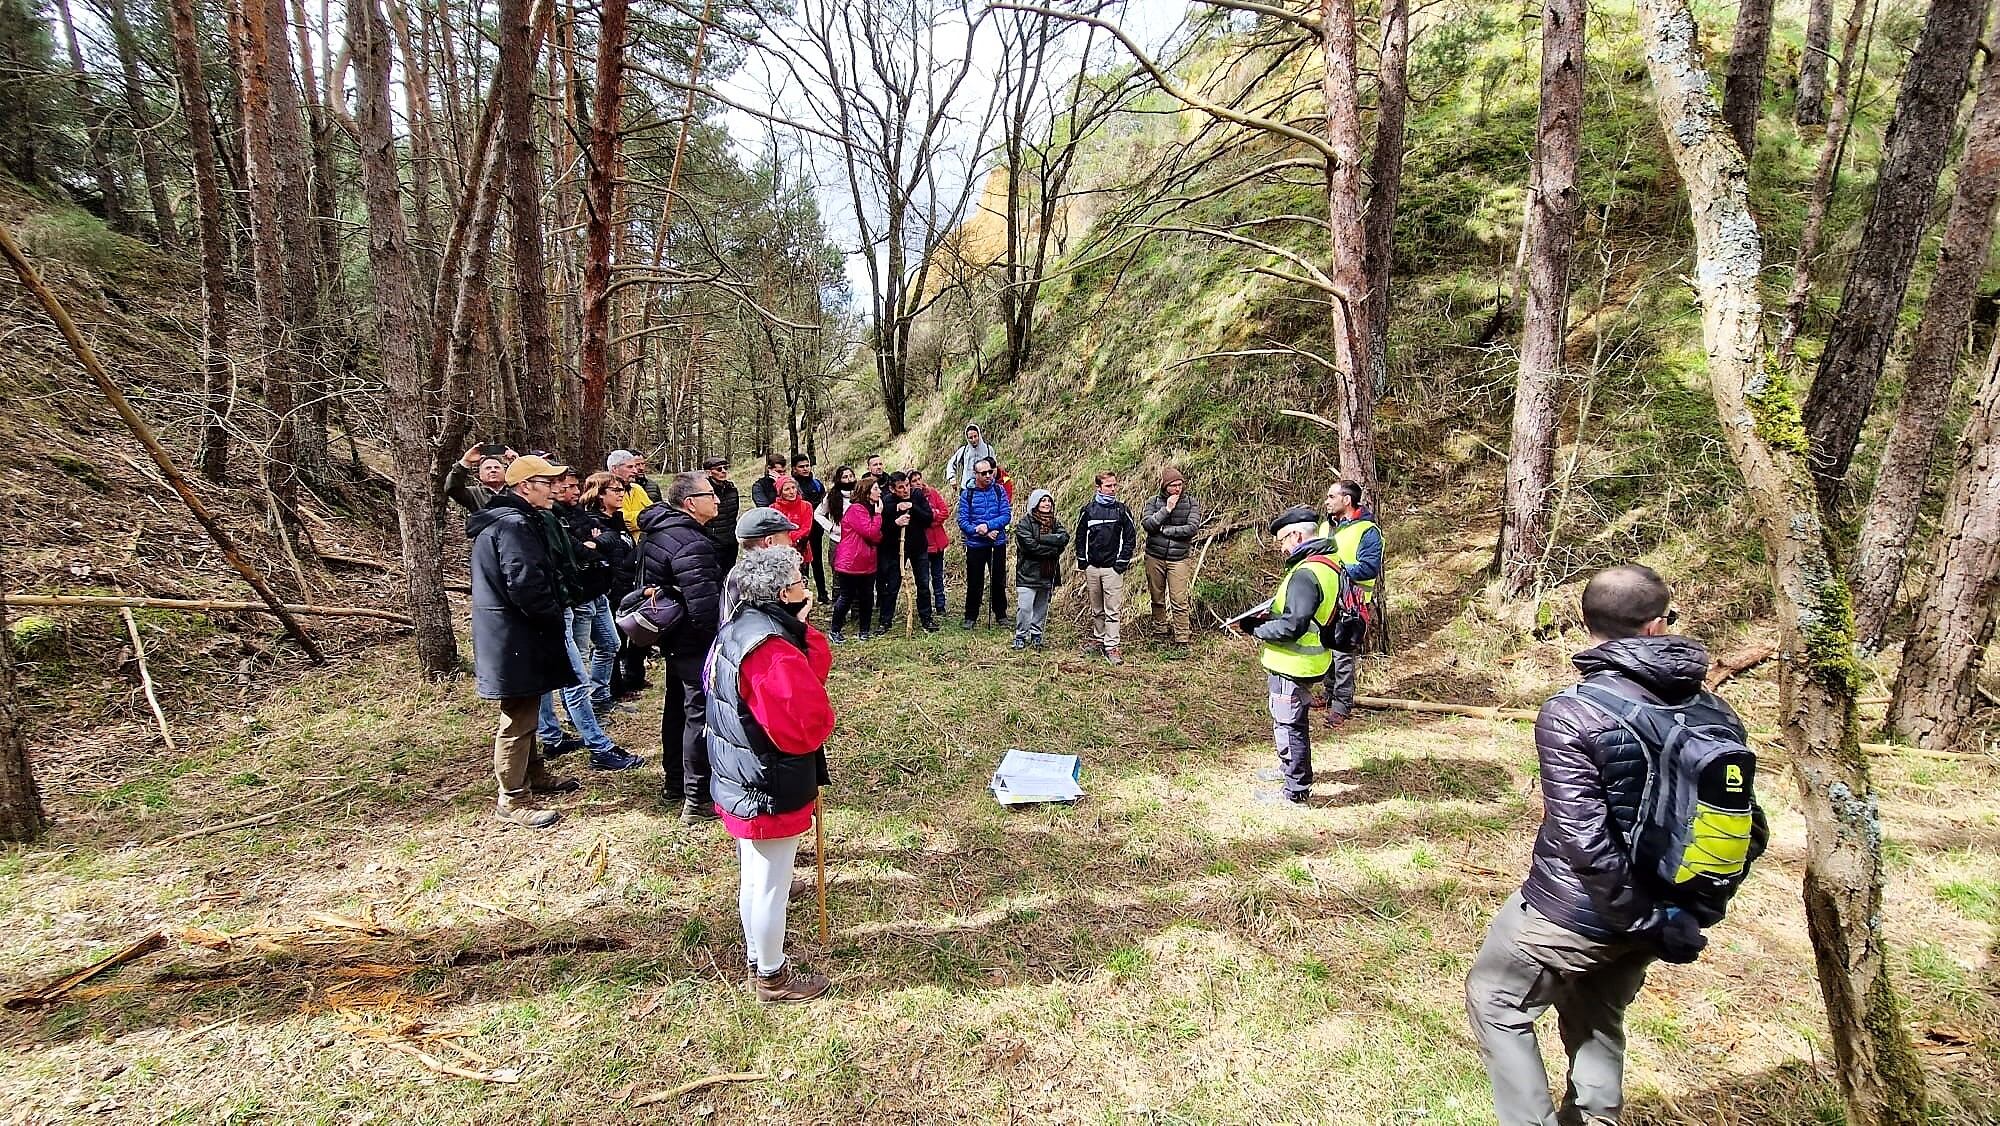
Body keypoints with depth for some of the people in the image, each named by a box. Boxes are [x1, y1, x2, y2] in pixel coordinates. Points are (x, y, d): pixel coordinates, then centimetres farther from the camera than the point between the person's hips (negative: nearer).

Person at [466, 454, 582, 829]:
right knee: (518, 717, -2)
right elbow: (525, 584, -28)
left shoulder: (509, 519, 14)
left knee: (526, 710, 22)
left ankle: (534, 774, 37)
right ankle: (512, 799, 9)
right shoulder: (514, 524, -20)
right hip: (514, 639, -11)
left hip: (511, 635, 11)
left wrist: (553, 614, 12)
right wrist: (556, 620, -14)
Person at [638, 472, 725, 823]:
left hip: (674, 638, 10)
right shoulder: (691, 543, -24)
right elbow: (704, 603, -30)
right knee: (701, 714, -2)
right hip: (697, 643, -10)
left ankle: (673, 786, 35)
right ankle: (697, 800, 6)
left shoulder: (659, 532, 8)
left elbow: (650, 582, 18)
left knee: (677, 709, 21)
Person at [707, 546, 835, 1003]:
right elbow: (808, 725, -29)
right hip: (770, 794, -10)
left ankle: (758, 959, 45)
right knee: (770, 886, 10)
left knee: (755, 879, 25)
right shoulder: (772, 651, -29)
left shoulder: (738, 628, 3)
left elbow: (814, 669, 4)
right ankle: (772, 978, 29)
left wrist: (803, 630, -12)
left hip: (738, 784, 10)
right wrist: (824, 717, -9)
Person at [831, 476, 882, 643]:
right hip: (851, 563, -8)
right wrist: (878, 514, -14)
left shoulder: (869, 509, 14)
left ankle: (864, 631, 20)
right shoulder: (855, 509, -14)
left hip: (867, 564, 8)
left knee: (867, 598, 10)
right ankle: (835, 631, 13)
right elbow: (871, 533, -21)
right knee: (846, 597, 0)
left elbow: (877, 537, 9)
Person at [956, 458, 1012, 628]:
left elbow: (1007, 516, -7)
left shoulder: (999, 491, -1)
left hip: (998, 544, 1)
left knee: (999, 581, 12)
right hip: (975, 545, -1)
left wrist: (987, 525, -19)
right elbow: (962, 521, -8)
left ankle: (1001, 615, 27)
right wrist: (980, 532, -19)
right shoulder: (967, 494, -4)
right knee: (974, 582, 5)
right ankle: (971, 617, 18)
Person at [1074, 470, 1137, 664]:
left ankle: (1112, 646, -2)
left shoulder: (1122, 509, 0)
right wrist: (1082, 562, 7)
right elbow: (1080, 537, 12)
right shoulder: (1088, 510, 5)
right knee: (1096, 609, 14)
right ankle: (1097, 639, 27)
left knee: (1112, 610, -5)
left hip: (1113, 568, -3)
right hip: (1092, 567, 3)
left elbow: (1131, 537, 1)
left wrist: (1122, 562, -5)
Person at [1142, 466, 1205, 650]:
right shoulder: (1153, 501, 3)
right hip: (1154, 557, 2)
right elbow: (1148, 524, -12)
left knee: (1179, 601, -7)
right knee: (1156, 598, 13)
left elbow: (1192, 528, -12)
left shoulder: (1191, 502, 1)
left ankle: (1182, 638, -1)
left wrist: (1164, 530, -11)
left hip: (1179, 558, -2)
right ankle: (1160, 629, 31)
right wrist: (1167, 509, -18)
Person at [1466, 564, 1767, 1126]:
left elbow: (1583, 841, -28)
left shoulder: (1569, 714, -23)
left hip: (1573, 913, -6)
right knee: (1597, 1020, 28)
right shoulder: (1717, 715, -5)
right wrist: (1694, 908, 7)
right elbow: (1750, 831, 1)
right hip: (1651, 921, 6)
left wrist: (1649, 918, -15)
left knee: (1494, 1000, 16)